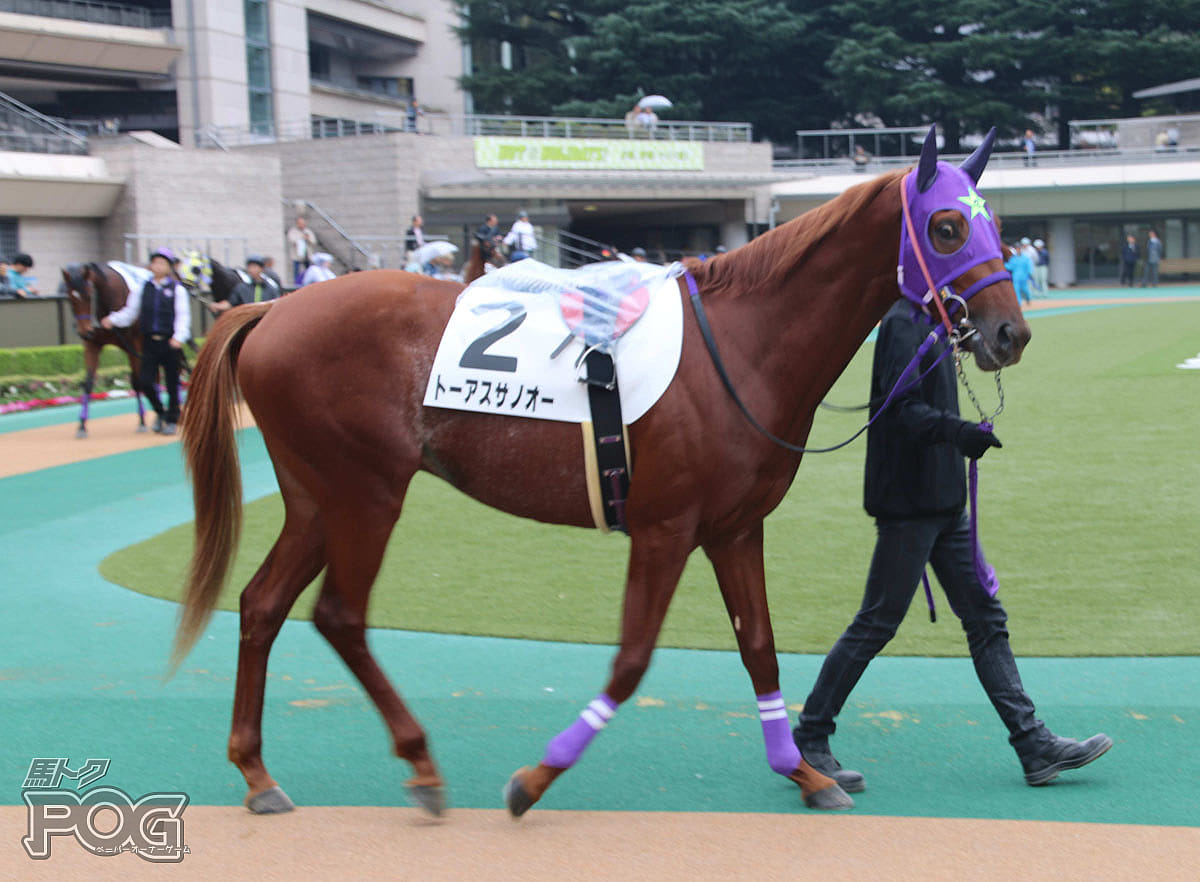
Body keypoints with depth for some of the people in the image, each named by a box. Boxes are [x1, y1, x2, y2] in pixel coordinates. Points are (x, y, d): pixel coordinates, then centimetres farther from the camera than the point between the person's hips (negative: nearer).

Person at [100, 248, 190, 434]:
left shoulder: (177, 289, -2)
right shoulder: (141, 289, 7)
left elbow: (183, 316, -8)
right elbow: (130, 312, 10)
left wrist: (179, 337, -23)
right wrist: (113, 320, -6)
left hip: (170, 343, -2)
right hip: (149, 341, 2)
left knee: (172, 383, 4)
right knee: (146, 382, -3)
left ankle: (171, 420, 17)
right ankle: (159, 412, 22)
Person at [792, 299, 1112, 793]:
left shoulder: (928, 322, 15)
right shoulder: (903, 323, -14)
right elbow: (902, 409, -25)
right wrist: (957, 431, -39)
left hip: (944, 503, 10)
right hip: (908, 505, -10)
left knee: (986, 618, 9)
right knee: (877, 624, -3)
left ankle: (1034, 744, 13)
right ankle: (808, 742, 8)